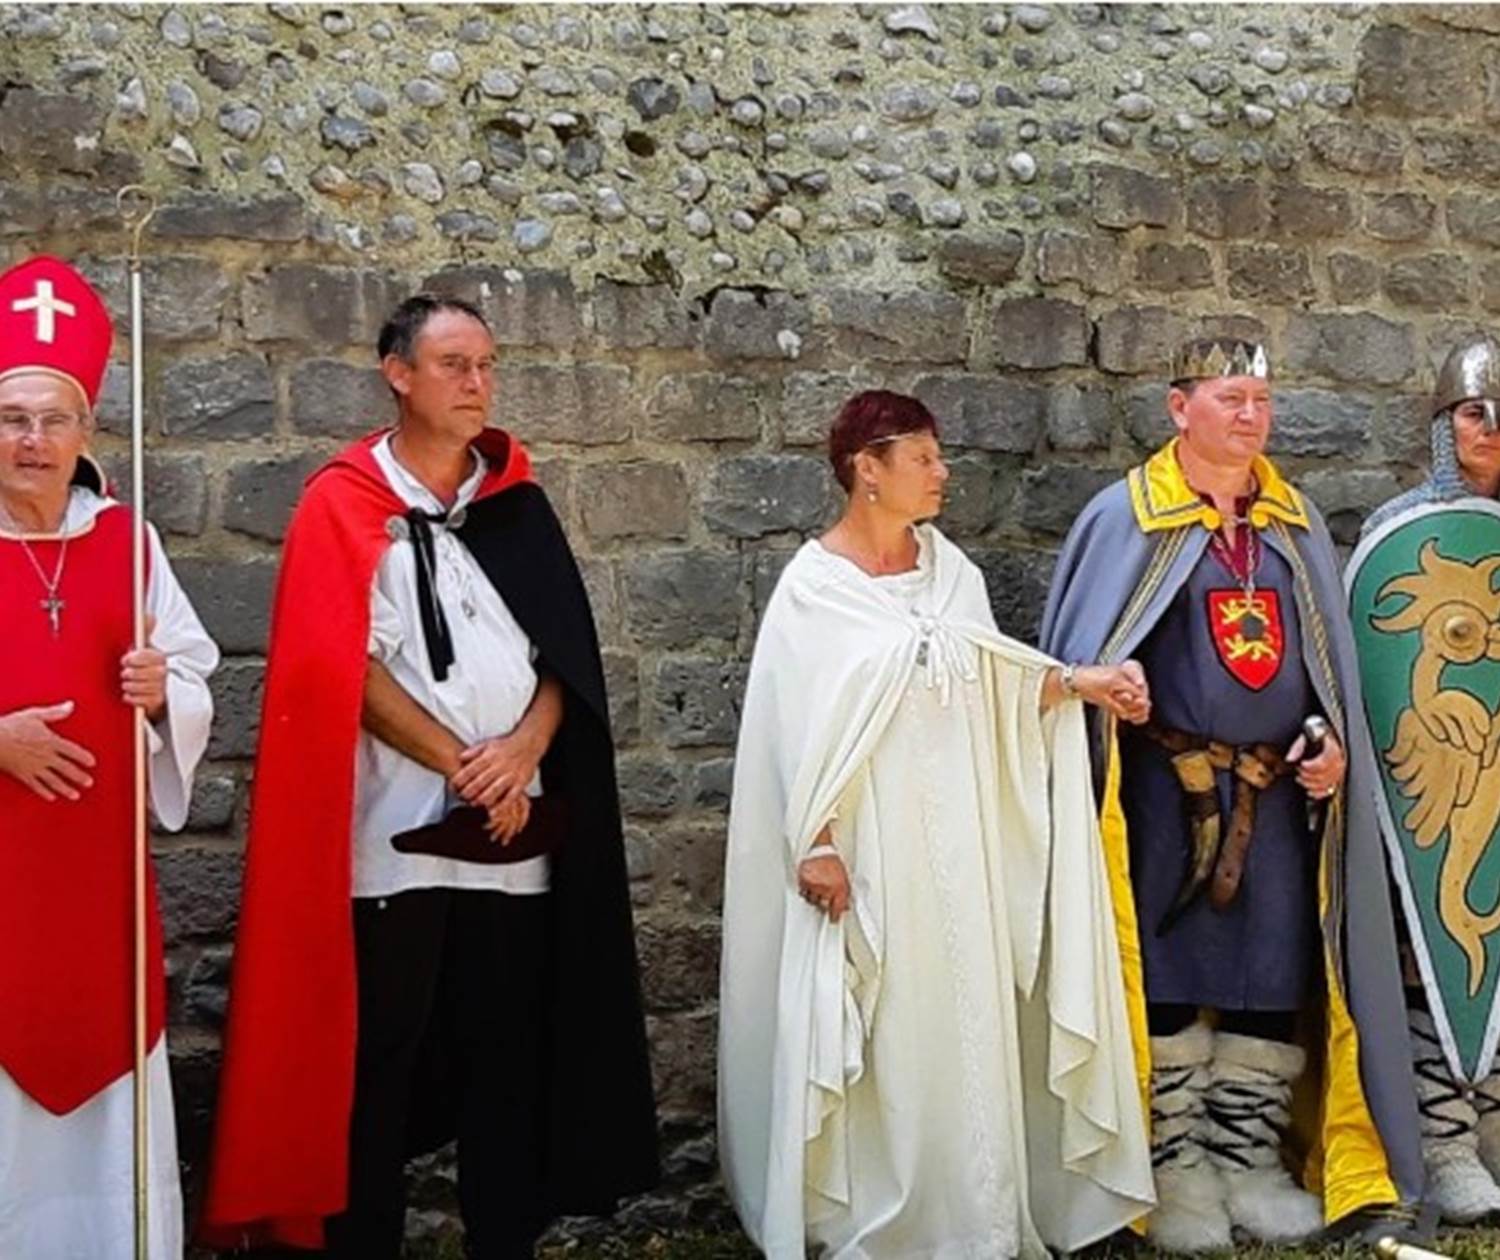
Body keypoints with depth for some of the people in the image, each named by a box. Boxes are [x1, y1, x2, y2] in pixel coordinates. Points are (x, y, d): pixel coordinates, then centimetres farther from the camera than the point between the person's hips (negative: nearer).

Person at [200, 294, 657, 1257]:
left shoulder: (516, 499, 12)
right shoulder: (345, 503, -1)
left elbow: (567, 647, 7)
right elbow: (344, 668, -9)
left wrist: (524, 749, -11)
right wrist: (461, 764, -13)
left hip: (518, 829, 4)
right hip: (396, 830, -4)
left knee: (509, 1049, 9)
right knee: (379, 1057, 2)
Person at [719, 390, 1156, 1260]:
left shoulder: (949, 567, 8)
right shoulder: (814, 585, -8)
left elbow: (995, 685, 9)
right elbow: (800, 722, -9)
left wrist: (1079, 683, -4)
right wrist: (815, 844, -14)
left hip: (956, 837, 5)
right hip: (869, 844, -5)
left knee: (965, 1017, 9)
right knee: (878, 1033, 1)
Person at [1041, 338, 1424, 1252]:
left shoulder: (1296, 524, 12)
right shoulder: (1127, 517, -1)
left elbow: (1332, 655, 14)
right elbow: (1082, 649, -2)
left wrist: (1336, 748, 2)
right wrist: (1104, 699, -18)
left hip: (1280, 791, 4)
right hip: (1166, 790, -4)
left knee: (1276, 979, 7)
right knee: (1169, 975, 1)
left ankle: (1250, 1157, 19)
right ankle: (1175, 1165, 12)